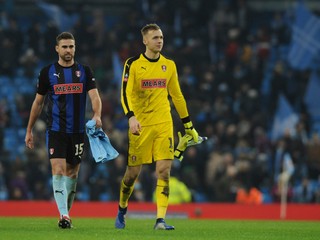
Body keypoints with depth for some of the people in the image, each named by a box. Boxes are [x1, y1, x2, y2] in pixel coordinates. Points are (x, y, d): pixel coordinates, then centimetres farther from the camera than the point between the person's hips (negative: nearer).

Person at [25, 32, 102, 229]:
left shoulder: (85, 71, 4)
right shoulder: (48, 72, 3)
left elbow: (94, 95, -7)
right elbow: (38, 102, 10)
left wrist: (97, 115, -28)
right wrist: (29, 130, 10)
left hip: (77, 131, 2)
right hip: (55, 130, -2)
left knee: (72, 173, 10)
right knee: (58, 170, -15)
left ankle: (67, 213, 22)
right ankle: (63, 215, -23)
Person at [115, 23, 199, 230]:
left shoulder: (169, 65, 9)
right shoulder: (133, 64, -2)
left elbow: (177, 95, 17)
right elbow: (126, 93, -10)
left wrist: (188, 124, 19)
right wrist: (131, 117, -26)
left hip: (164, 124, 2)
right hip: (140, 125, -2)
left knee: (164, 170, -10)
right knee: (133, 172, 3)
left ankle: (160, 219, -11)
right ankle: (122, 211, 29)